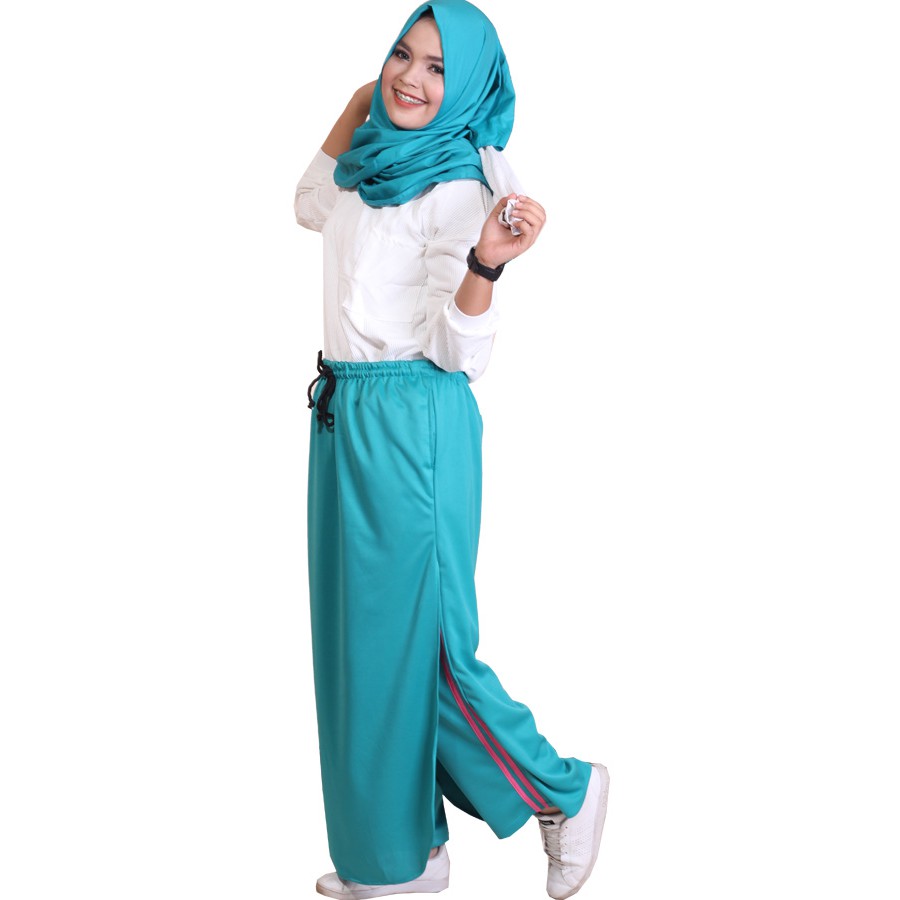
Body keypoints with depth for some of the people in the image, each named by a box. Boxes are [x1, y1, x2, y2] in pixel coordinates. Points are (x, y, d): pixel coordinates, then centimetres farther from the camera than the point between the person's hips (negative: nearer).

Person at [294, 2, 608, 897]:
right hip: (346, 416, 9)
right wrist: (356, 107, 22)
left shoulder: (457, 185, -14)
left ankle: (565, 789, 17)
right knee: (361, 632, 14)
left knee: (411, 639, -2)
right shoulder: (379, 162, 9)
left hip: (412, 427, -9)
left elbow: (456, 350, -18)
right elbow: (311, 206, 32)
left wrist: (487, 263, -36)